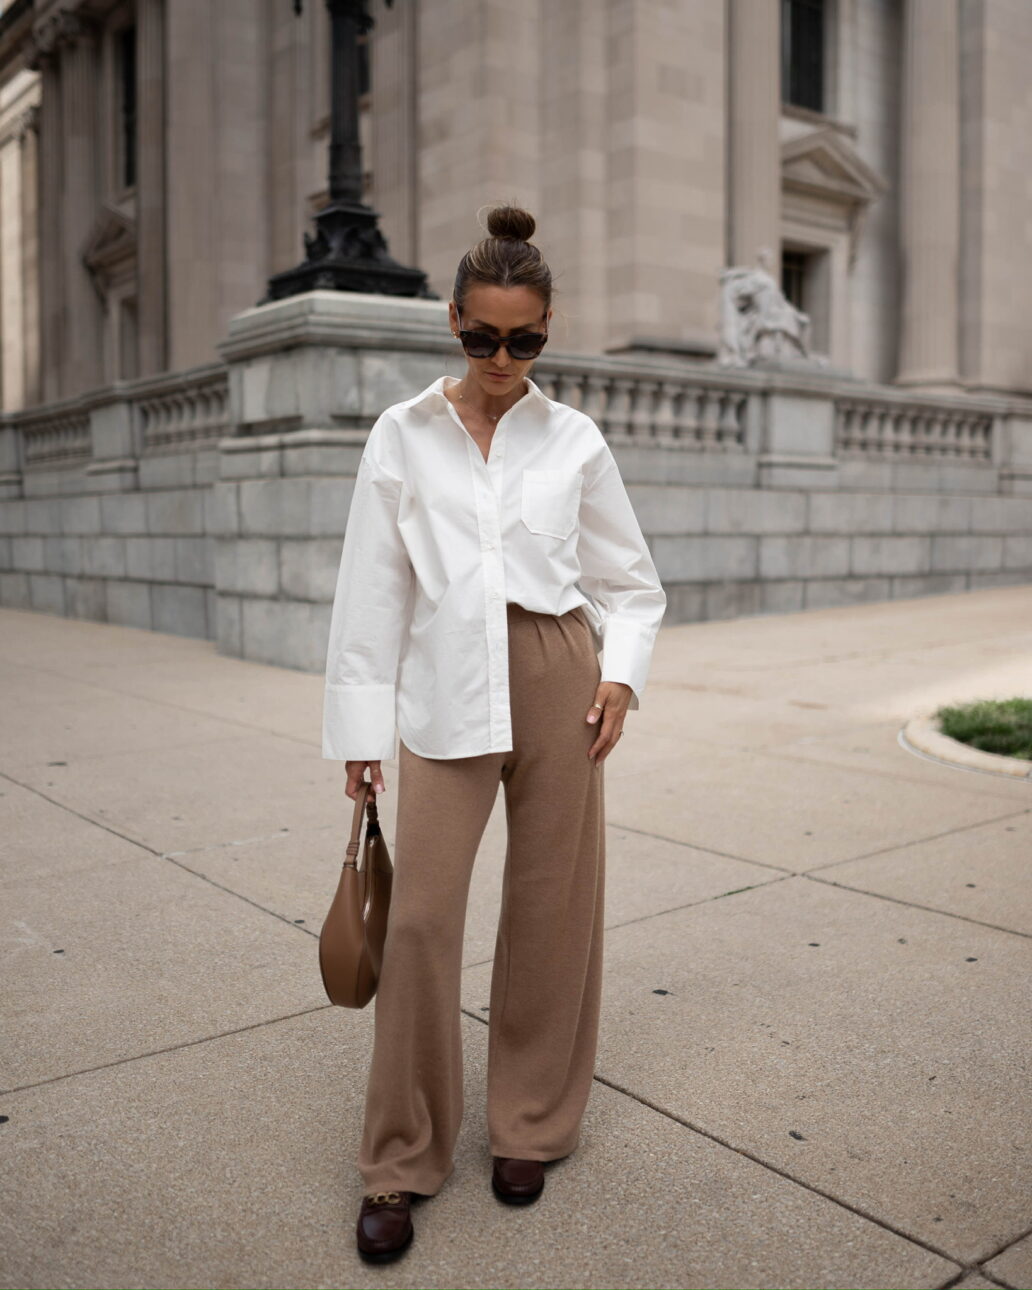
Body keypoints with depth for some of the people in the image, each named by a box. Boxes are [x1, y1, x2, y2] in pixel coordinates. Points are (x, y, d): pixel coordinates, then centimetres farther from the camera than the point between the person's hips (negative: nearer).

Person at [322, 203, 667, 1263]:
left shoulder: (574, 441, 7)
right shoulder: (402, 436, 5)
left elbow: (630, 581, 12)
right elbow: (371, 587, 5)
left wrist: (621, 671, -5)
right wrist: (361, 728, 2)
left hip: (558, 678, 1)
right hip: (445, 688, -1)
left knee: (553, 904, 6)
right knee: (421, 915, -4)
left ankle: (530, 1128, 27)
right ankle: (400, 1164, 14)